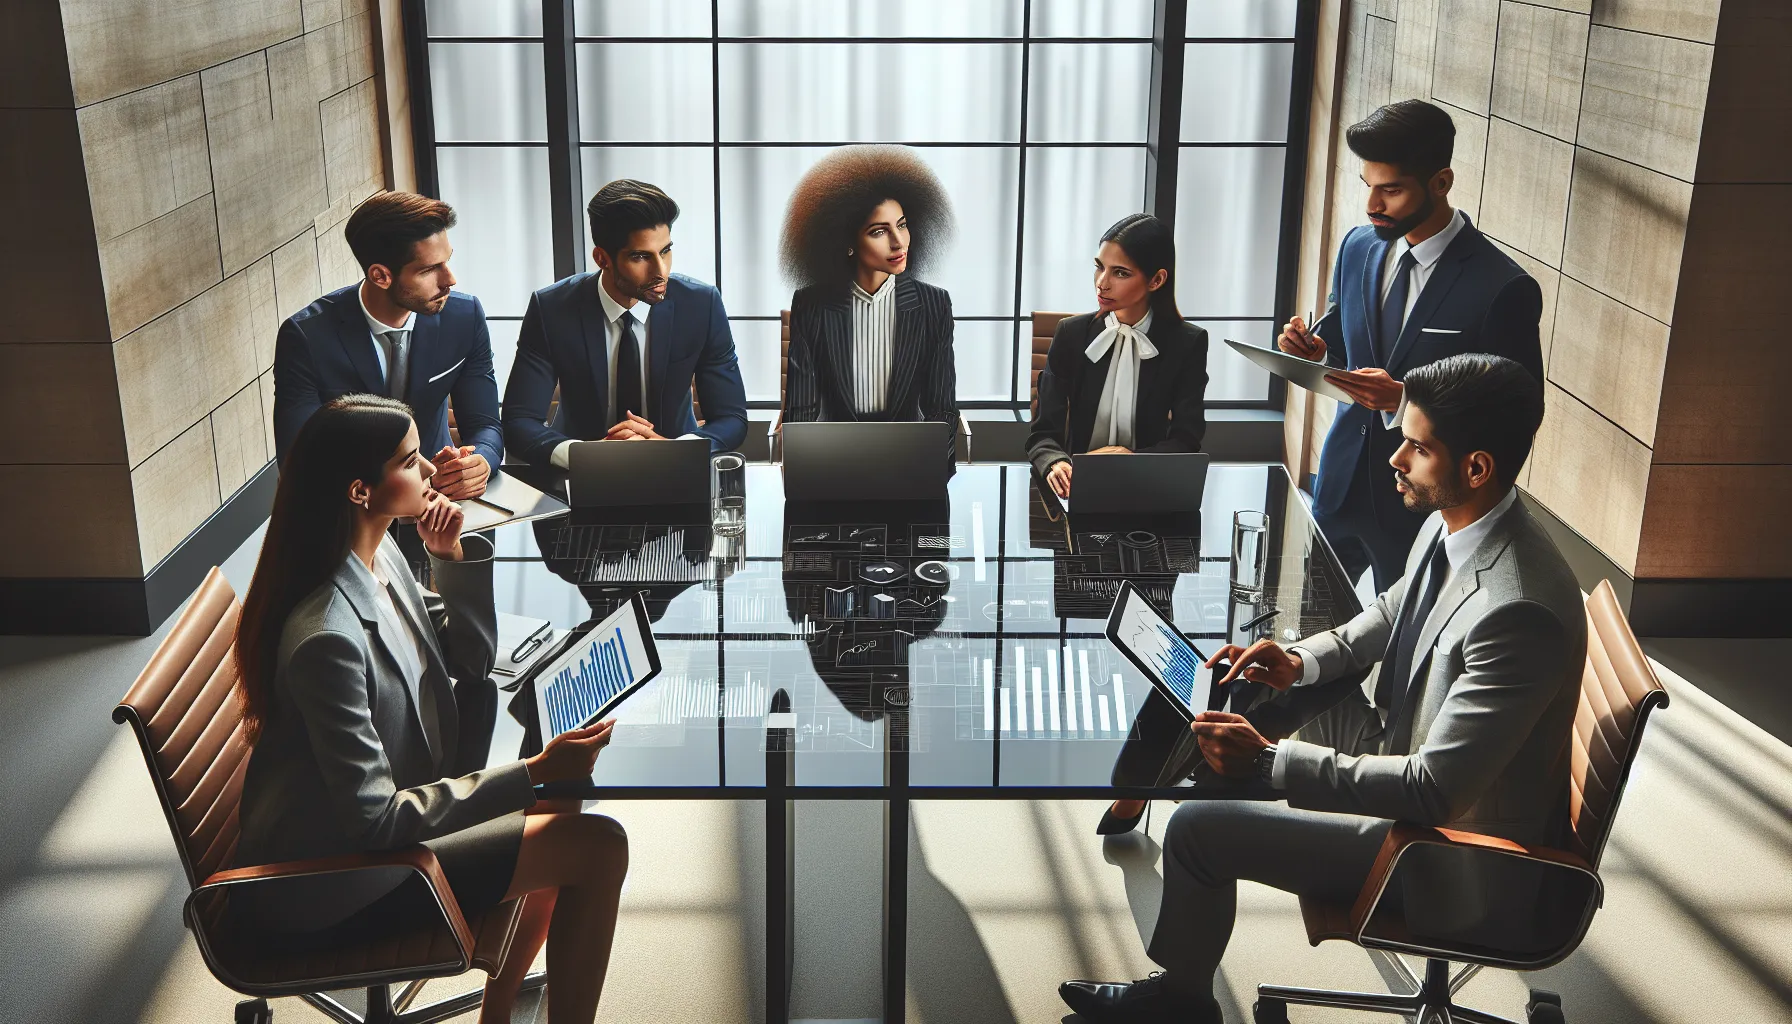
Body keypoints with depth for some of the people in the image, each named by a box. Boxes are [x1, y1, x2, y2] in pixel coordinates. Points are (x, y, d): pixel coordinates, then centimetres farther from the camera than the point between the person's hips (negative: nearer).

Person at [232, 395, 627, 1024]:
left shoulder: (382, 557, -4)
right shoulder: (327, 637, -31)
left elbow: (471, 664, 8)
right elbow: (374, 820, -28)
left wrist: (453, 560, -8)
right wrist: (533, 776, -29)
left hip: (380, 822, 9)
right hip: (331, 888, -9)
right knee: (597, 848, -11)